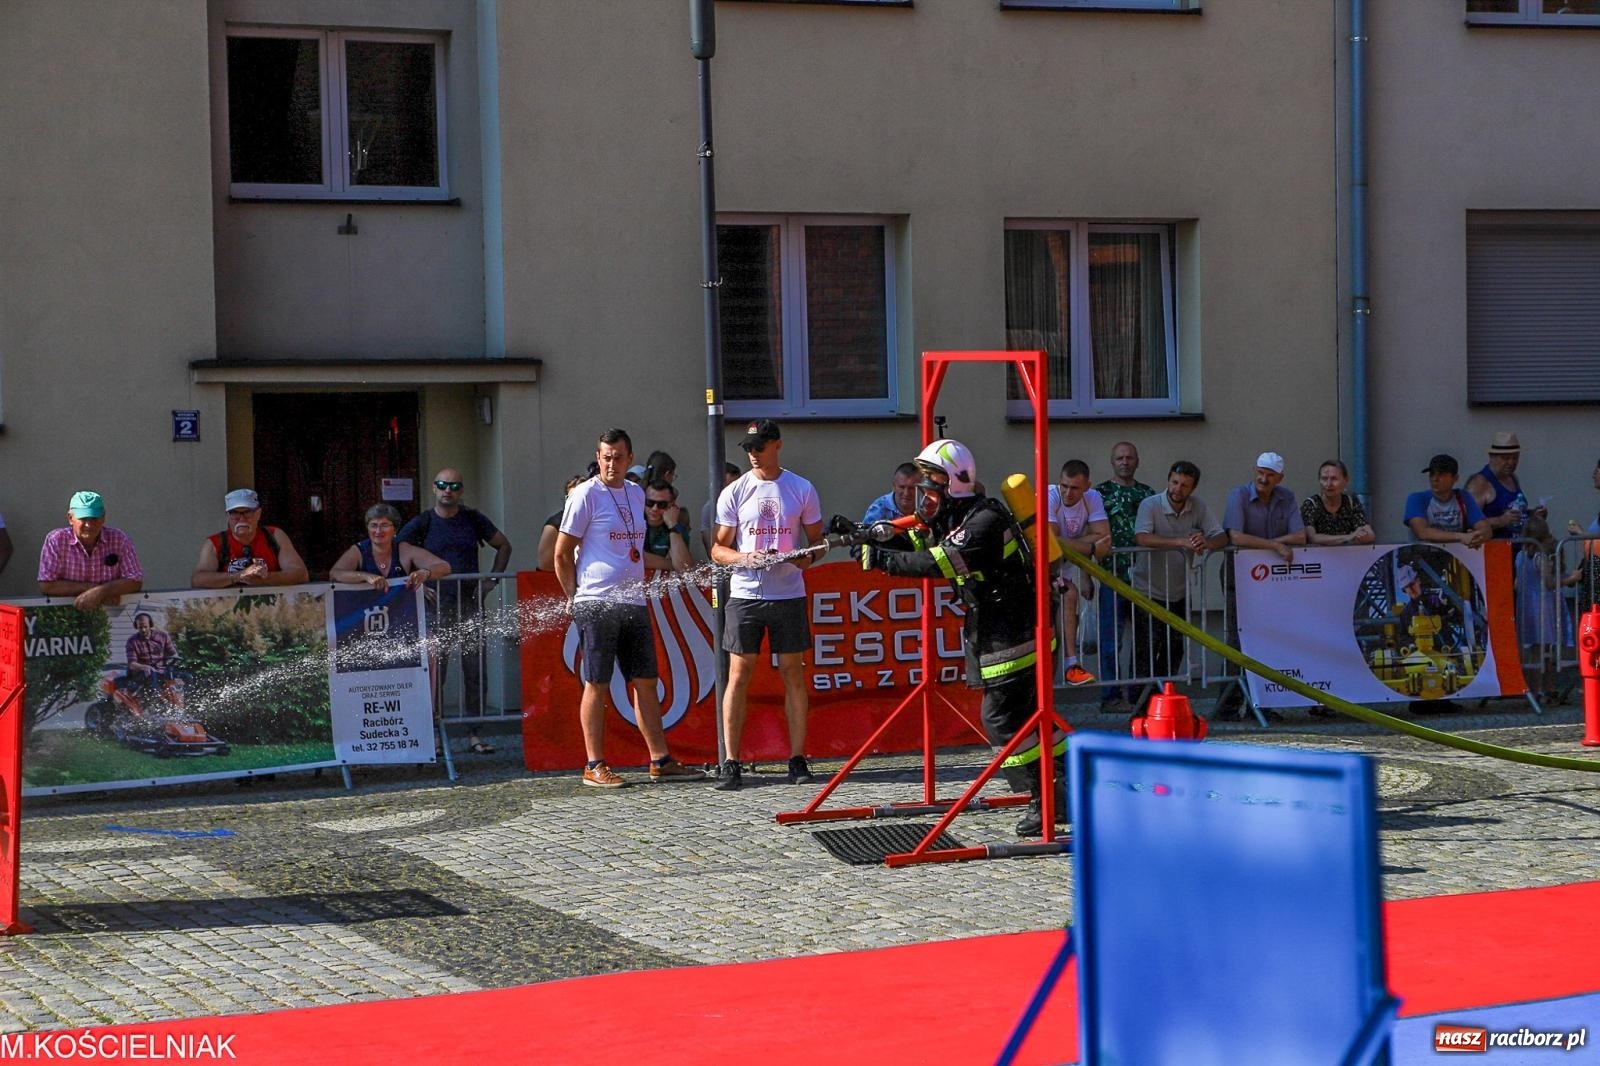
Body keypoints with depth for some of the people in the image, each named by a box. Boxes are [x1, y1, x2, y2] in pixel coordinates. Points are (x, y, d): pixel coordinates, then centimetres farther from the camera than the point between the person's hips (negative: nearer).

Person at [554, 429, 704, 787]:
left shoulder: (636, 494, 14)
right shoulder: (585, 495, -7)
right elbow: (562, 553, -4)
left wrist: (640, 586, 16)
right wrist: (575, 598, -4)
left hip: (634, 602, 7)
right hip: (596, 604, -7)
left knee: (645, 682, 8)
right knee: (597, 685, -2)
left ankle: (660, 761, 13)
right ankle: (594, 766, 4)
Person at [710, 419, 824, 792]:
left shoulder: (802, 490, 5)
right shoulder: (734, 493, 4)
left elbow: (817, 542, 12)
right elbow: (718, 549, 6)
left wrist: (804, 557, -10)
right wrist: (744, 558, -15)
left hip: (789, 594, 0)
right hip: (745, 594, 0)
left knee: (794, 674, 3)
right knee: (738, 675, -3)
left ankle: (798, 760, 9)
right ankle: (731, 763, -1)